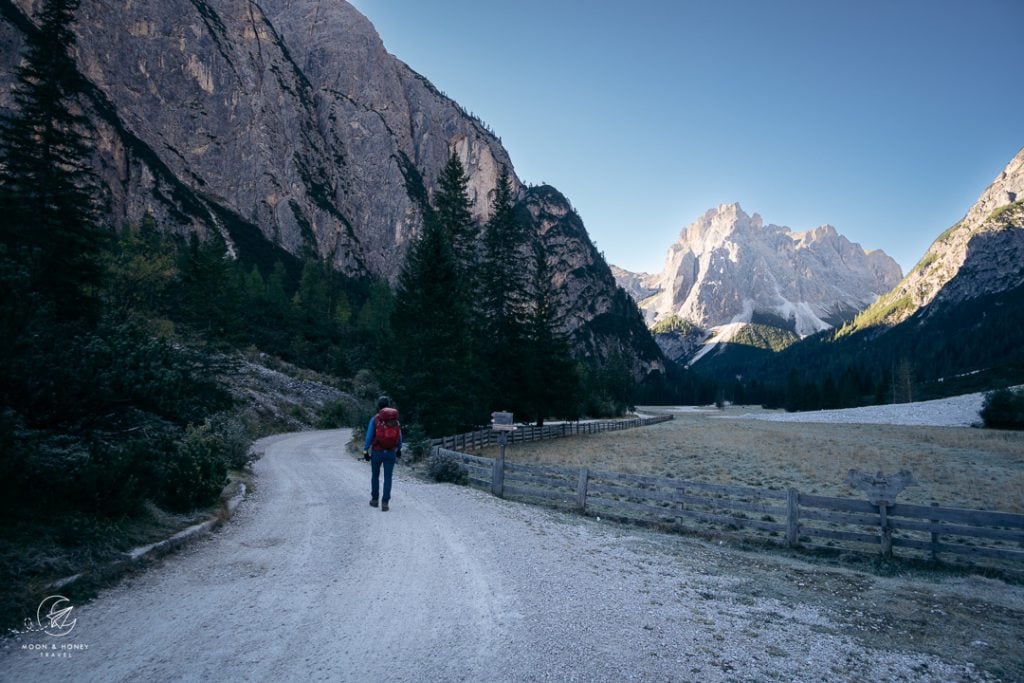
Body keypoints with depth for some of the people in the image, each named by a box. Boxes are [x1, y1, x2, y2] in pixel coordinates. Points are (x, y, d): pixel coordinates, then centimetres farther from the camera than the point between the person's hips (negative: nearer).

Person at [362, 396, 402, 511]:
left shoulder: (374, 419, -8)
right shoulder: (395, 419, 1)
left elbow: (369, 436, -10)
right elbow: (399, 436, 7)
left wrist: (365, 451, -4)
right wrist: (399, 449, 22)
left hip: (377, 452, -1)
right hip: (391, 453, 1)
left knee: (375, 475, 19)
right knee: (388, 478, 4)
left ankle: (374, 499, 27)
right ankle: (385, 503, -4)